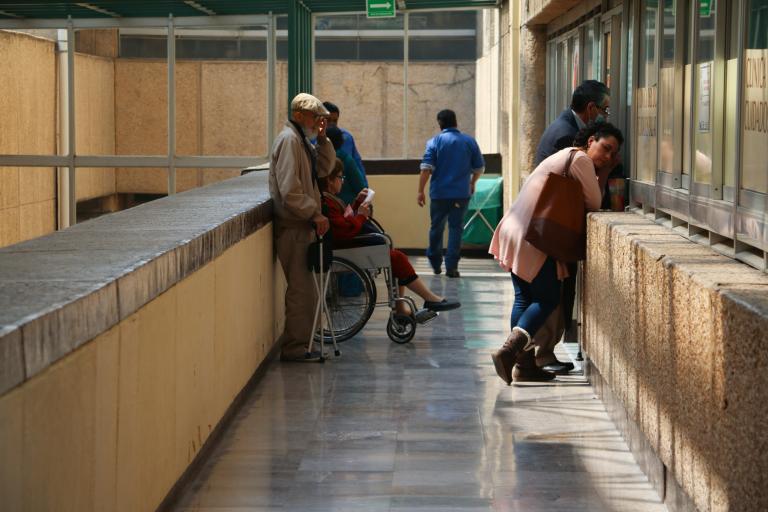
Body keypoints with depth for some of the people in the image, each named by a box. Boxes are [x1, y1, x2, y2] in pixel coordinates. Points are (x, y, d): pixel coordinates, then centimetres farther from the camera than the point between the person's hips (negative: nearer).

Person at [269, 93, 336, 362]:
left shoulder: (302, 140, 18)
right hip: (293, 227, -10)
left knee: (302, 289, 14)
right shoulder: (289, 140, -14)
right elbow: (290, 190, -22)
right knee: (302, 290, -8)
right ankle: (294, 348, -3)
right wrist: (315, 214, -19)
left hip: (301, 226, 10)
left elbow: (324, 167, 19)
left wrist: (322, 140, 6)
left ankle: (294, 342, 21)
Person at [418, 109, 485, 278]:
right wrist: (472, 183, 25)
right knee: (456, 228, 3)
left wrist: (421, 191, -9)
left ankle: (435, 263, 27)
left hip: (439, 193, -1)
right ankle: (451, 266, -4)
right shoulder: (470, 142, 3)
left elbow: (426, 168, -12)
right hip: (462, 193, 1)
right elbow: (479, 168, 7)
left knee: (437, 227, 14)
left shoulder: (435, 142, -4)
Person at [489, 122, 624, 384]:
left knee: (524, 298, 11)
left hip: (514, 231, 10)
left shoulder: (566, 155, 23)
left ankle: (523, 362, 12)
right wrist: (600, 179, 12)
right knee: (548, 299, -4)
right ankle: (510, 350, -18)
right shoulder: (582, 160, -9)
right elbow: (594, 204, -5)